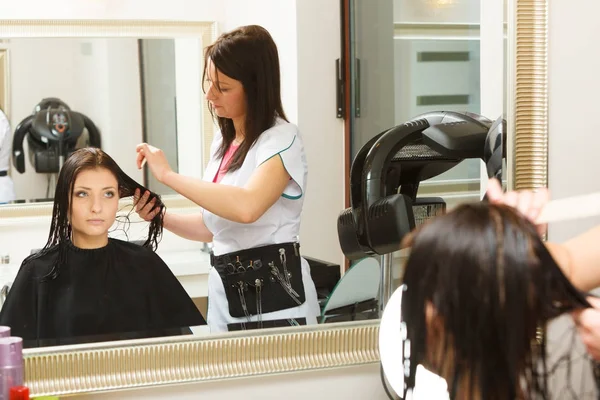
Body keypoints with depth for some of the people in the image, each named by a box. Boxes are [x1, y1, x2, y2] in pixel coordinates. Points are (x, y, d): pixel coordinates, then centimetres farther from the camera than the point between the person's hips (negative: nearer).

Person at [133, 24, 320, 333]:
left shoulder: (281, 139, -13)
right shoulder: (222, 142, 11)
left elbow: (247, 207, -32)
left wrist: (168, 175, -24)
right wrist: (160, 216, 1)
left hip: (273, 296, -7)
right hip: (225, 292, 7)